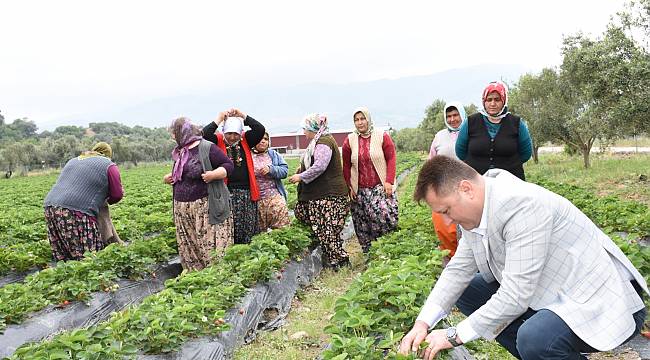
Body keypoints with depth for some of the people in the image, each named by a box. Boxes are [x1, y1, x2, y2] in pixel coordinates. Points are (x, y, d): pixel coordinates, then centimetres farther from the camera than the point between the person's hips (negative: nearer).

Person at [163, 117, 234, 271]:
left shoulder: (206, 148, -6)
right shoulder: (179, 152, 18)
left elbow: (228, 165, -7)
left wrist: (213, 174, -23)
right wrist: (169, 178, 13)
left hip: (205, 208, -8)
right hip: (182, 210, 8)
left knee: (209, 246, -7)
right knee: (187, 249, 9)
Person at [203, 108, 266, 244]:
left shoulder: (246, 141, 8)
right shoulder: (218, 142, 3)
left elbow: (260, 129, -4)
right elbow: (204, 134, -14)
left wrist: (243, 116, -7)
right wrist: (219, 119, -10)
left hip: (246, 192, 2)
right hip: (226, 192, -2)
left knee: (248, 227, 8)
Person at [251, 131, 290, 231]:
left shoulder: (273, 154, 11)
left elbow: (284, 170, 1)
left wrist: (271, 169, -14)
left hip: (275, 197, 1)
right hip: (255, 199, -1)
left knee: (282, 228, -2)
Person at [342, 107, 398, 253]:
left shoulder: (382, 136, 0)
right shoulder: (349, 140, 6)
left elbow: (391, 159, -1)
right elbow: (346, 166, 9)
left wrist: (389, 181, -9)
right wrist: (349, 187, 4)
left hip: (381, 187, -2)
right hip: (360, 190, 2)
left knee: (387, 217, -15)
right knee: (363, 224, 3)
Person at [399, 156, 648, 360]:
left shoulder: (522, 205, -29)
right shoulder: (475, 210, -3)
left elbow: (516, 296, -30)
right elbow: (458, 269, 2)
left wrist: (454, 335, -21)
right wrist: (423, 323, -8)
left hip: (600, 305, -8)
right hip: (551, 293, 9)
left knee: (534, 339, -35)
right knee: (467, 292, 6)